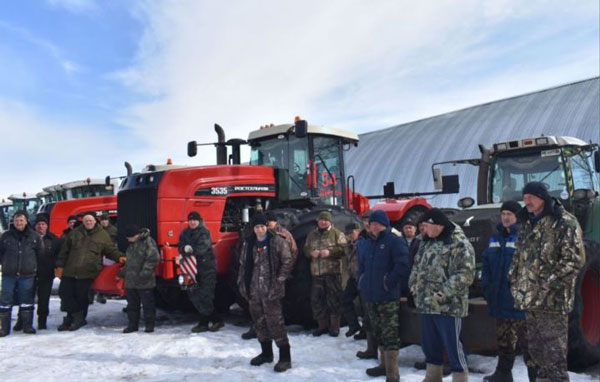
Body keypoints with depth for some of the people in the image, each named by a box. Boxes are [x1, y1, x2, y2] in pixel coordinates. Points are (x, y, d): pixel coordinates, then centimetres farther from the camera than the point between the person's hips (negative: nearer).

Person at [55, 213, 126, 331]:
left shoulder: (102, 235, 5)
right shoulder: (74, 234, 11)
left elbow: (111, 250, 7)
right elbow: (64, 251, 13)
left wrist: (119, 257, -12)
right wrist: (60, 266, 7)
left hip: (87, 273, -3)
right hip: (70, 271, 4)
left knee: (81, 297, 0)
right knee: (64, 292, 2)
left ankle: (74, 319, 18)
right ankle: (78, 316, 14)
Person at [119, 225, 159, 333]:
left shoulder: (148, 242, -13)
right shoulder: (131, 244, 15)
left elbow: (153, 258, -21)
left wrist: (144, 273, -24)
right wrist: (122, 273, 24)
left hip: (144, 283, -8)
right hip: (131, 281, 8)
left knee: (147, 304, 2)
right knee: (132, 304, 13)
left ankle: (149, 324, 12)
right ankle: (132, 324, 23)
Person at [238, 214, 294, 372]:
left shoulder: (277, 241, -7)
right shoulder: (249, 243, 9)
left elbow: (288, 262, -6)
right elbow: (243, 264, 15)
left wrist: (279, 281, -10)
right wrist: (242, 283, 9)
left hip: (270, 290, -6)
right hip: (253, 290, 6)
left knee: (275, 322, -7)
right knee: (259, 322, 14)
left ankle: (285, 357, 2)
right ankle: (266, 353, 29)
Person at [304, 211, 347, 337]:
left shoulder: (337, 233, 2)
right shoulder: (312, 235, 15)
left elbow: (343, 248, -6)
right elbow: (305, 249, 18)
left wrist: (330, 252, -18)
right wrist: (311, 252, -5)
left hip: (333, 272, -5)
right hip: (316, 272, 5)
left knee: (333, 300, -1)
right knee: (316, 299, 8)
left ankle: (334, 326, 10)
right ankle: (322, 325, 20)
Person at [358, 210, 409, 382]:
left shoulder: (395, 242, -8)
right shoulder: (366, 244, 15)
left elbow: (403, 266, -17)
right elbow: (361, 266, 24)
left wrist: (389, 282, -15)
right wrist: (363, 283, 11)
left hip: (388, 296, -7)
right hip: (371, 296, 7)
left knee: (390, 334, -7)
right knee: (379, 333, 18)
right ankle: (384, 364, 32)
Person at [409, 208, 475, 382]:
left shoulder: (459, 243, -13)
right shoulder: (427, 242, 14)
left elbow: (465, 273, -20)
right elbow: (417, 266, 22)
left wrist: (443, 293, -23)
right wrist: (414, 285, 7)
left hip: (448, 306, -8)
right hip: (426, 304, 8)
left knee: (453, 345, -3)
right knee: (429, 344, 17)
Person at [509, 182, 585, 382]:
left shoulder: (565, 222, -9)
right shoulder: (526, 224, 15)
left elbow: (574, 260, -14)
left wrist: (551, 283, -17)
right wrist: (514, 281, 12)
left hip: (552, 298, -8)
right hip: (529, 296, 8)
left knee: (553, 351, -4)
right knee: (535, 348, 16)